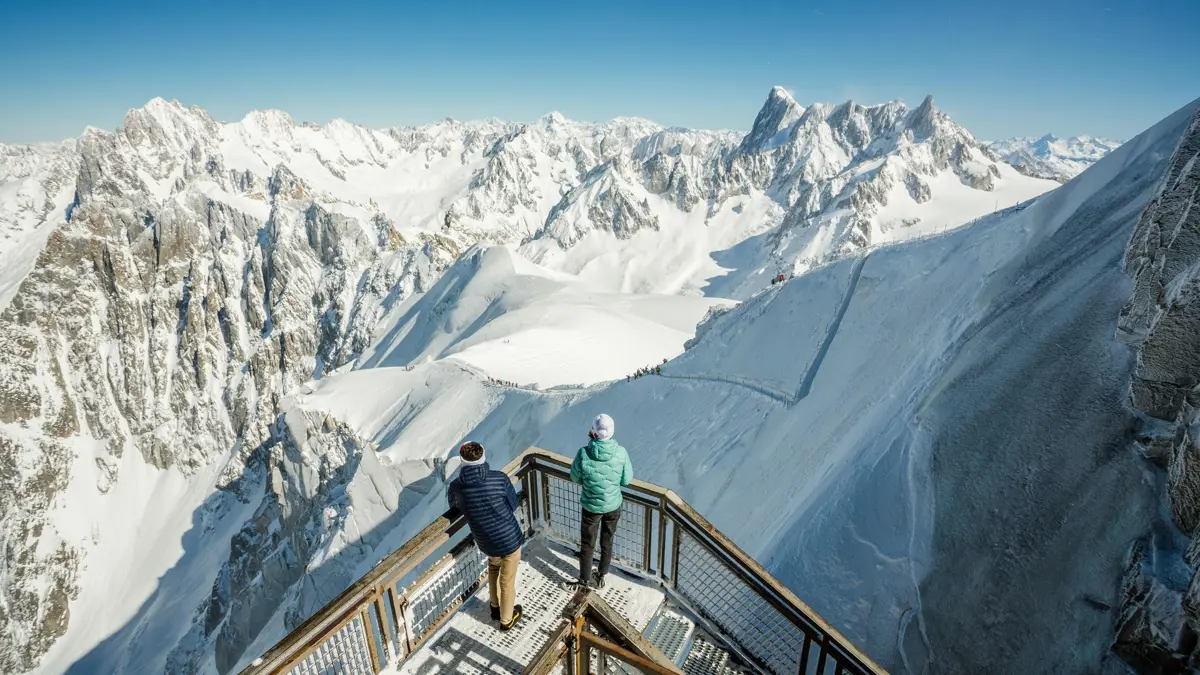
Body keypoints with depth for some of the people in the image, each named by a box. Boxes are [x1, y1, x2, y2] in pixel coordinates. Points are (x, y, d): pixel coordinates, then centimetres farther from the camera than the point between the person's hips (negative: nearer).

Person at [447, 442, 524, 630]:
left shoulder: (455, 487, -15)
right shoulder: (500, 479, -23)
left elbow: (454, 506, 8)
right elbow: (513, 505, -7)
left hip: (486, 543, 3)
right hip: (510, 539, -3)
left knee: (493, 567, 35)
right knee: (507, 581, 20)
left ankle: (496, 607, 49)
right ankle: (506, 620, 41)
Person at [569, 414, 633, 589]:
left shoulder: (583, 453, -28)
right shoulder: (621, 453, -24)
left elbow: (575, 478, -10)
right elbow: (627, 480, -9)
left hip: (591, 506, -1)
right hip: (613, 505, 2)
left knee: (587, 544, 22)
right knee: (607, 541, 26)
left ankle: (585, 579, 40)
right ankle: (602, 575, 47)